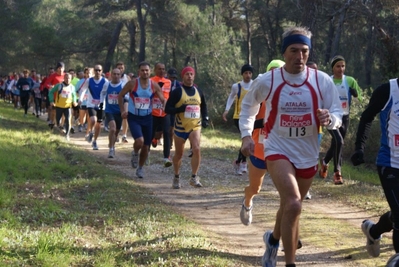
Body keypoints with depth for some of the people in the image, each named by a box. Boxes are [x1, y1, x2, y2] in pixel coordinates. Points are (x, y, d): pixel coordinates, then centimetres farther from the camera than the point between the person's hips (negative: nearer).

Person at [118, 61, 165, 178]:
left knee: (146, 146, 9)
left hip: (147, 117, 3)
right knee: (139, 140, -25)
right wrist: (123, 110, -6)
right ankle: (135, 153, 11)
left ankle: (140, 168, 31)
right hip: (133, 117, -3)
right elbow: (120, 95, 0)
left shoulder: (154, 85, -5)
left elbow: (163, 100, 1)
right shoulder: (132, 84, -11)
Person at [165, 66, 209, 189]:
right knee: (178, 154, 9)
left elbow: (204, 106, 21)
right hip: (180, 127, -2)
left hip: (195, 126, 2)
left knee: (196, 149, -20)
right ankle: (176, 178, 30)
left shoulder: (198, 91, 6)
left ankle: (194, 178, -10)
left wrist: (205, 118, 4)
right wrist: (180, 109, -25)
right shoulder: (177, 92, -6)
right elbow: (167, 109, -9)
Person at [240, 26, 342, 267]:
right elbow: (248, 106, 9)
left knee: (290, 206, 20)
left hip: (308, 154, 3)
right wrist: (246, 135, -2)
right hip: (278, 150, -3)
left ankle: (274, 239, 51)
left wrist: (330, 119, -26)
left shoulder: (322, 81, -8)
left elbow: (338, 114, -3)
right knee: (294, 205, -24)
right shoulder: (267, 81, -9)